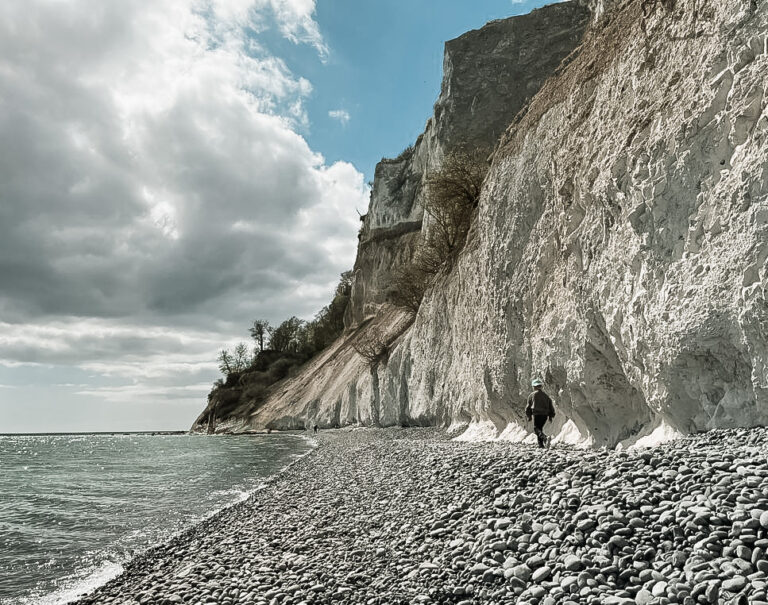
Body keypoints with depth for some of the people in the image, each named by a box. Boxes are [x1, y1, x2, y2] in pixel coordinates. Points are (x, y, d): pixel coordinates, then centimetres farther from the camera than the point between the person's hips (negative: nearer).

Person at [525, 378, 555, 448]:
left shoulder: (532, 395, 2)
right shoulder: (546, 395, 13)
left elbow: (528, 406, 6)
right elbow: (551, 406, 12)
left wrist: (529, 416, 16)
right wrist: (550, 416, 16)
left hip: (537, 414, -5)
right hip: (545, 415, 5)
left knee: (536, 429, -6)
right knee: (540, 428, 18)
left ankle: (545, 438, -33)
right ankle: (541, 444, 12)